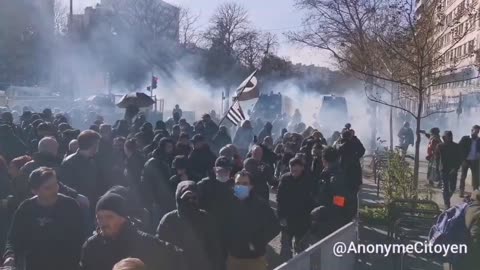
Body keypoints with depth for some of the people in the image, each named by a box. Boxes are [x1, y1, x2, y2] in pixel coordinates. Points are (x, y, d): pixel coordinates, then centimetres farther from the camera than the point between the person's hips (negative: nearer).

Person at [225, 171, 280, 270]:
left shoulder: (261, 205, -11)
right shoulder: (229, 205, -1)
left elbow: (275, 227, -7)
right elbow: (223, 227, 10)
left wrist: (258, 243, -13)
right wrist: (228, 244, -2)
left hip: (255, 258, -3)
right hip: (233, 257, 3)